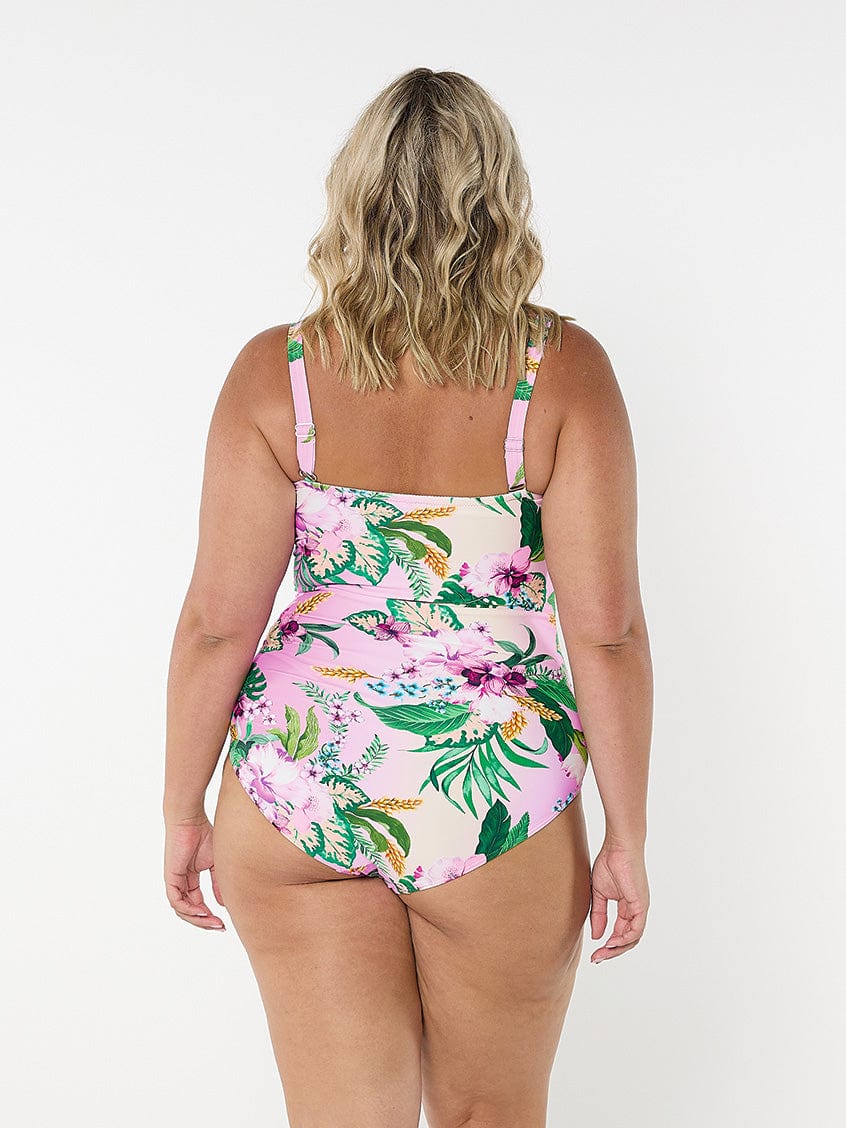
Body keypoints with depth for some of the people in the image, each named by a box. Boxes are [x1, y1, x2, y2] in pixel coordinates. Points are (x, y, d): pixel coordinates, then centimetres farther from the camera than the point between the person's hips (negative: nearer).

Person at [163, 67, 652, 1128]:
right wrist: (627, 837, 0)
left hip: (296, 794, 1)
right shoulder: (562, 370, -9)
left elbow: (219, 619, -6)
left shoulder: (275, 372, -7)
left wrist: (183, 812, 6)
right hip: (500, 799, 0)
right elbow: (605, 628, -11)